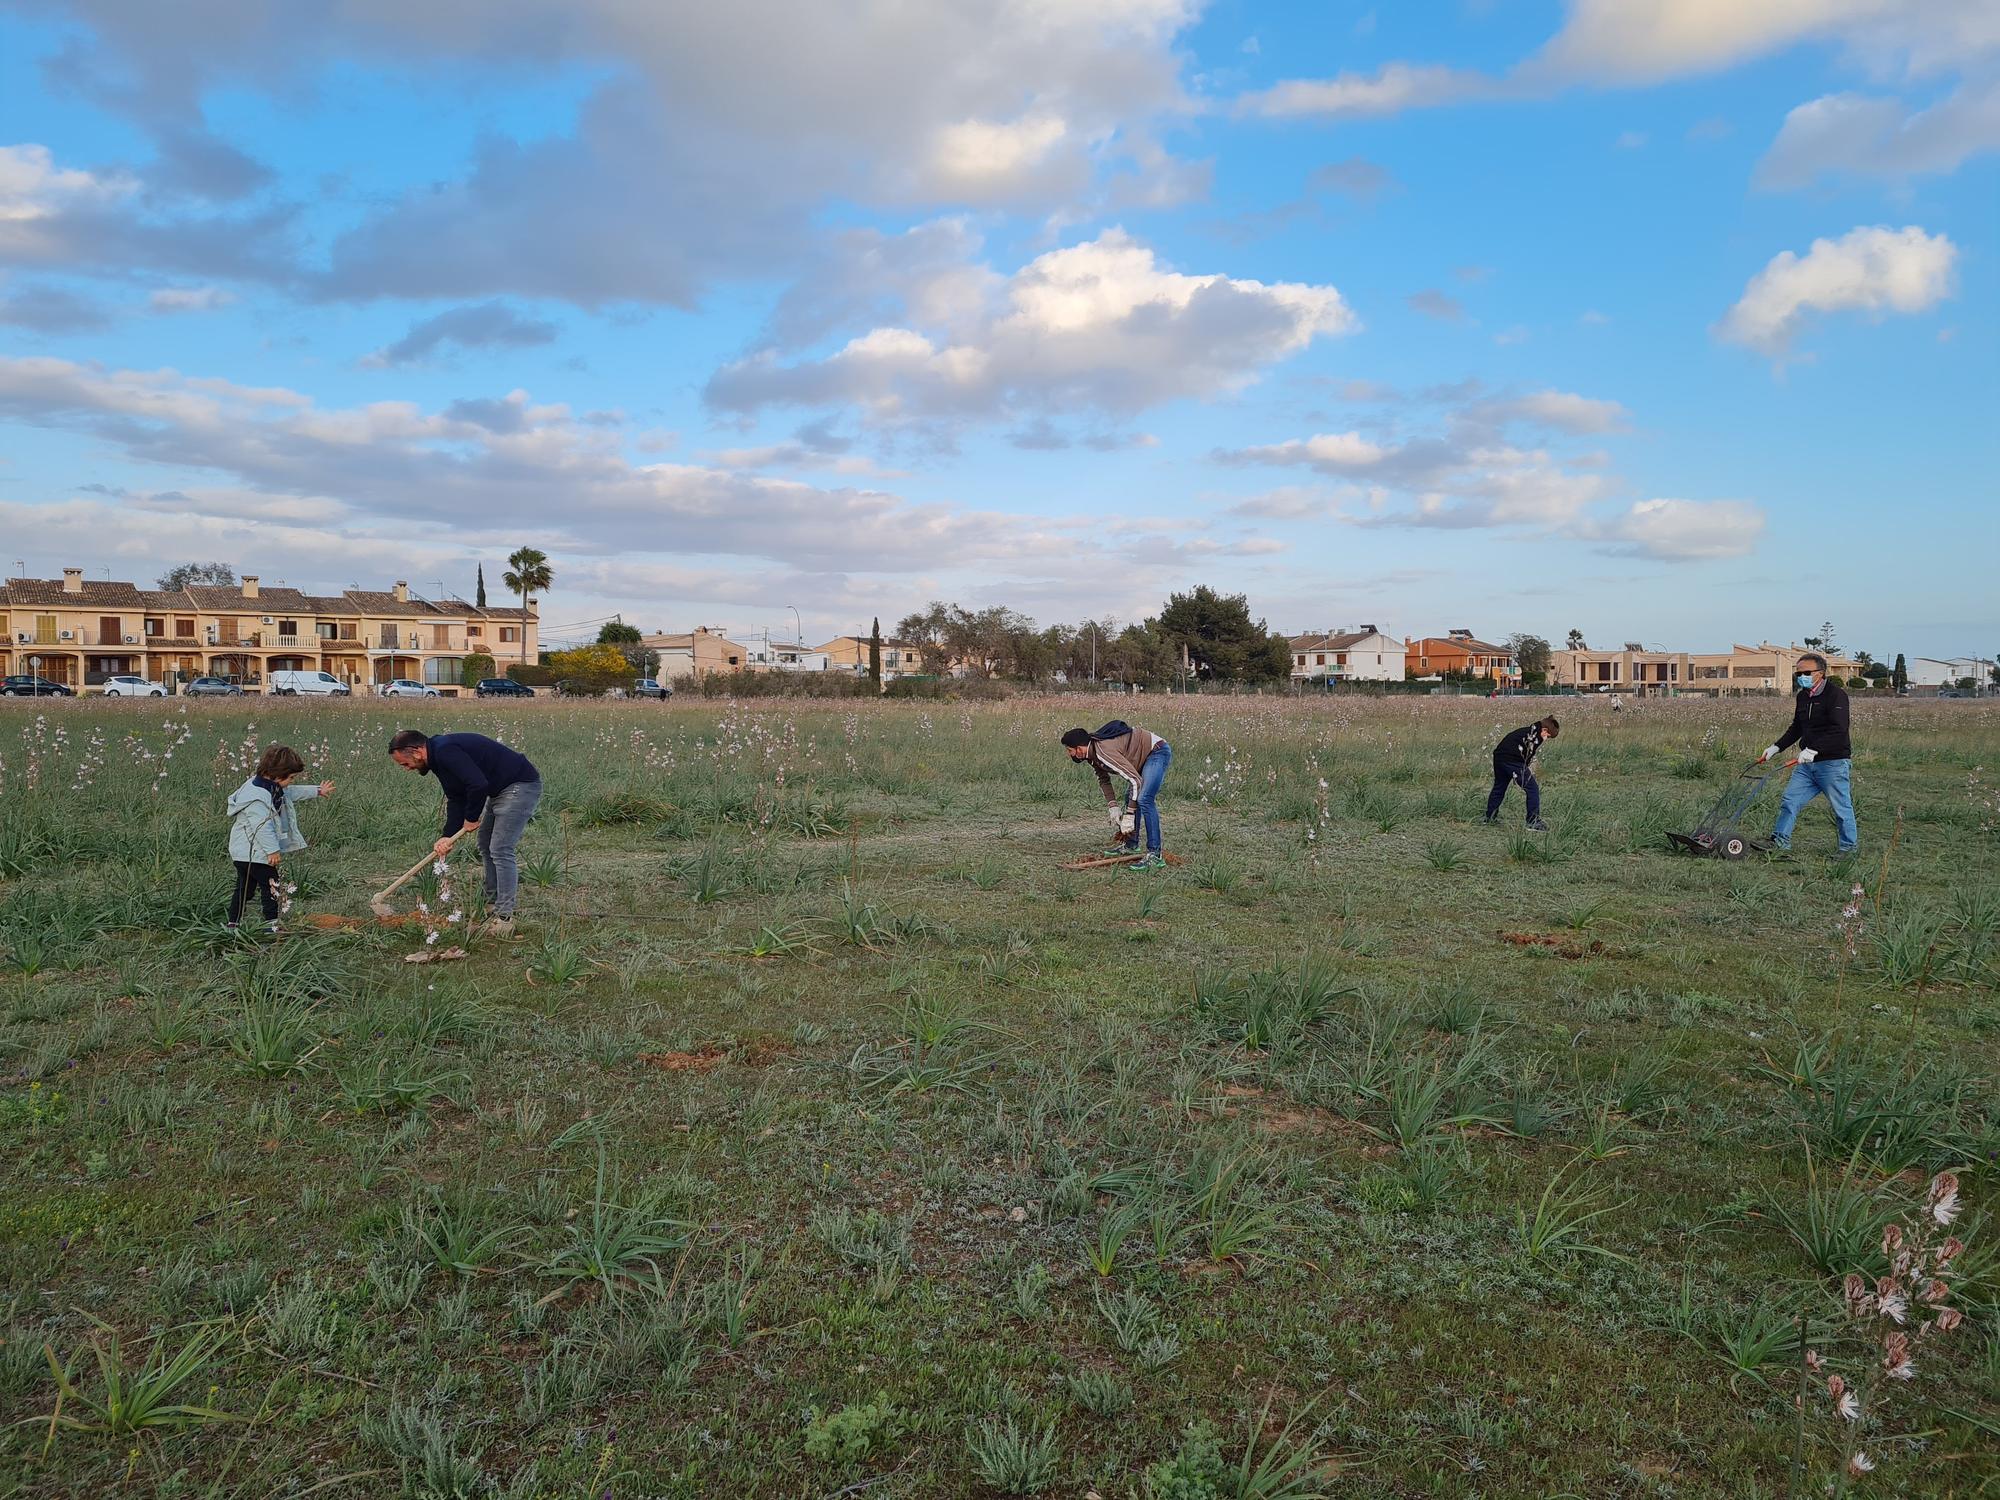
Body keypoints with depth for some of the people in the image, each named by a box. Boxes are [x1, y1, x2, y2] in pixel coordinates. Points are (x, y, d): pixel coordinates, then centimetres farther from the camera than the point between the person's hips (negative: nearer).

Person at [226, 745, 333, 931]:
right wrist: (273, 850, -26)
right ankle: (272, 925, 0)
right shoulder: (258, 796, -26)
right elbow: (262, 826, -28)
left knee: (244, 888, 16)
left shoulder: (273, 787, 5)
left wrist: (317, 791, 31)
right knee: (270, 887, -4)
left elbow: (291, 793, 25)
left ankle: (233, 926, 23)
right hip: (252, 852, -10)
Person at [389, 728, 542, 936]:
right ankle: (493, 908, 25)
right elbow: (456, 799, 12)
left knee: (501, 850, -12)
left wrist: (471, 817, -13)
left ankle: (504, 918, -8)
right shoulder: (439, 756, 11)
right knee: (487, 847, 16)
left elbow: (478, 785, -30)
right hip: (499, 791, 11)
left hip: (521, 786, -11)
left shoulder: (445, 752, -22)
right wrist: (447, 836, 1)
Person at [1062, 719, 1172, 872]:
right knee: (1131, 800, 13)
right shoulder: (1092, 754, 0)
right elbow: (1103, 779, 16)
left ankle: (1154, 855, -22)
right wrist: (1112, 806, 3)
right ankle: (1131, 845, 25)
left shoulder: (1104, 752, -30)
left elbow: (1135, 780, -29)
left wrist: (1129, 817, -24)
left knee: (1144, 800, -21)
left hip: (1158, 751, -10)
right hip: (1144, 756, 10)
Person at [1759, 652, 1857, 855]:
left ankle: (1850, 847, 17)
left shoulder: (1836, 694, -13)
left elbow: (1838, 730, -24)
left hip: (1832, 763, -7)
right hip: (1807, 764, 8)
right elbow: (1796, 729, 24)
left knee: (1841, 807, 3)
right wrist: (1776, 748, 15)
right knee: (1790, 800, 2)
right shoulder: (1802, 697, 12)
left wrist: (1813, 749, -32)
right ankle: (1779, 842, 6)